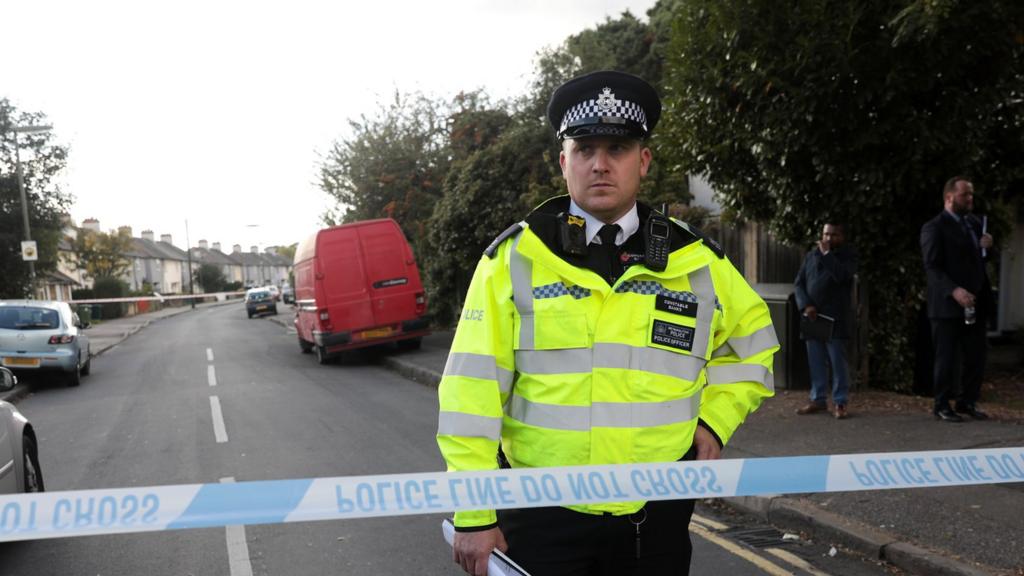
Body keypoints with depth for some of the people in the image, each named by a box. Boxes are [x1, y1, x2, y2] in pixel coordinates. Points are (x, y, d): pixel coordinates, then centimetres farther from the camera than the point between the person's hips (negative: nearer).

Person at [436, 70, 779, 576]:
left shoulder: (696, 263, 1)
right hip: (539, 515, -2)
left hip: (656, 516, 3)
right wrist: (474, 515, -8)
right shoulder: (514, 259, -6)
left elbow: (753, 347, 18)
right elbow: (471, 392, -7)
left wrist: (714, 420, 3)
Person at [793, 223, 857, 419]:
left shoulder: (848, 255, 2)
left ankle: (840, 403, 2)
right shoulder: (811, 255, 13)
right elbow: (799, 283, 10)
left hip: (835, 318, -4)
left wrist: (827, 253, -11)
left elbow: (841, 275, -18)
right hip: (812, 317, 4)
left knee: (838, 361, -4)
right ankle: (818, 400, 16)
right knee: (816, 362, 8)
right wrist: (805, 306, -5)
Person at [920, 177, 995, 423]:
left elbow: (979, 260, 23)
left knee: (976, 356, 9)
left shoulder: (974, 223, 15)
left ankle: (967, 402, 22)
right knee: (947, 358, 0)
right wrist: (954, 290, -26)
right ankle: (942, 406, 10)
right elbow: (932, 267, -14)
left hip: (975, 303, 7)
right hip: (948, 305, -7)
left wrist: (987, 247, 1)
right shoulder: (934, 228, -8)